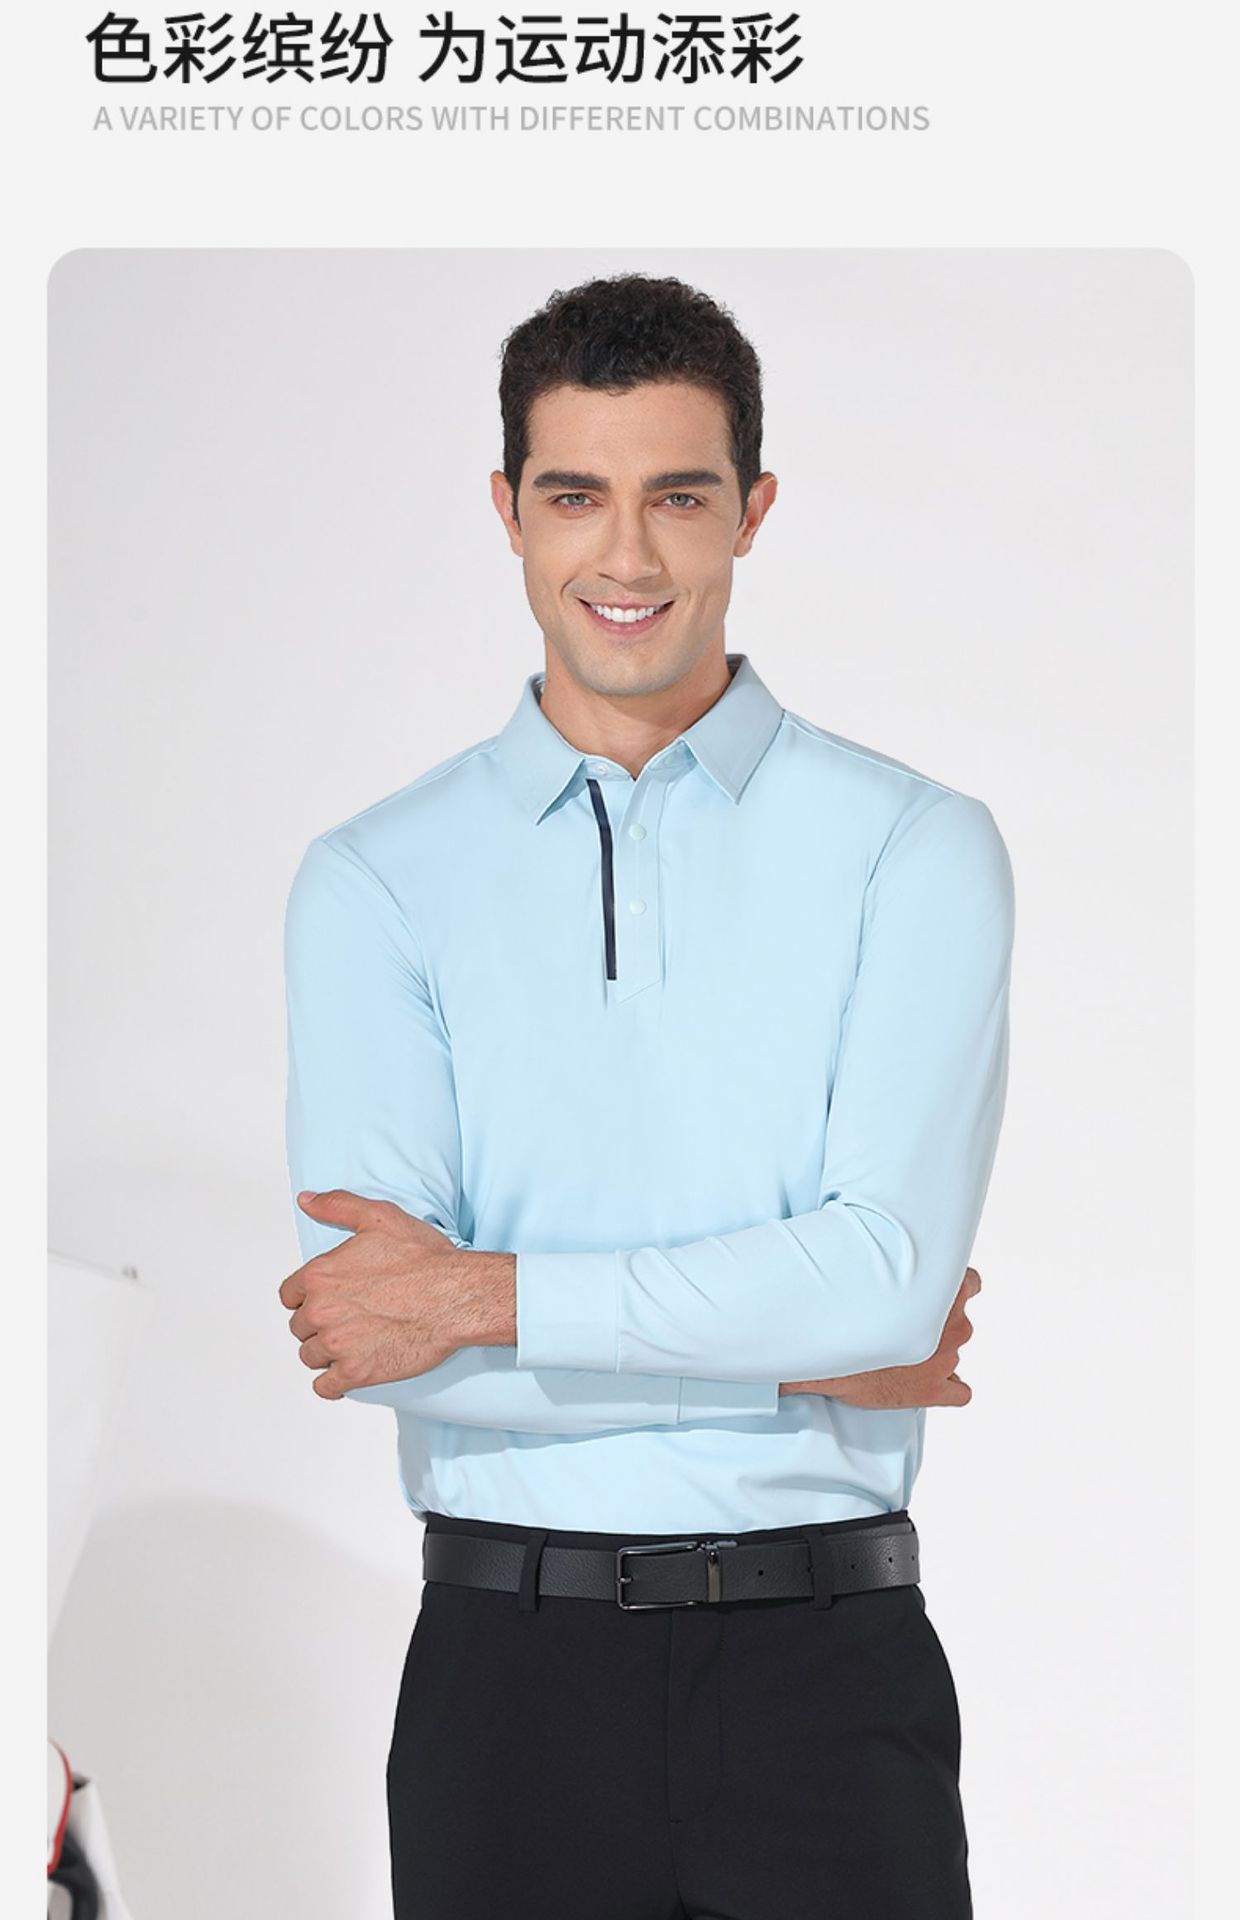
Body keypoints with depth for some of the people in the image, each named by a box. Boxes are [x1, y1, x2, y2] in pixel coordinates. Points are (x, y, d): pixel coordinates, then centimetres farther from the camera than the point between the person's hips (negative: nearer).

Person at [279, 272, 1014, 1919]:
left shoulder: (915, 848, 1)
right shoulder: (377, 881, 3)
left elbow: (891, 1266, -11)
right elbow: (366, 1325, -8)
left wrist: (489, 1295, -12)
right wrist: (800, 1349, -10)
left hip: (822, 1662, -1)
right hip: (511, 1667, 1)